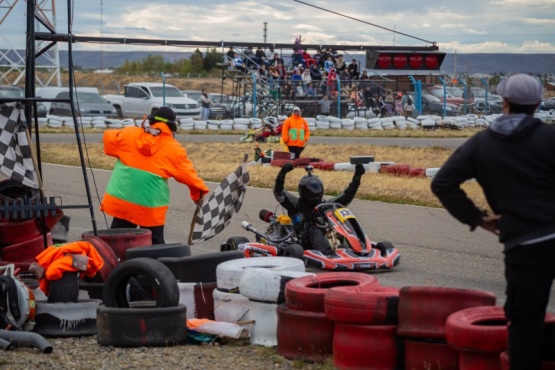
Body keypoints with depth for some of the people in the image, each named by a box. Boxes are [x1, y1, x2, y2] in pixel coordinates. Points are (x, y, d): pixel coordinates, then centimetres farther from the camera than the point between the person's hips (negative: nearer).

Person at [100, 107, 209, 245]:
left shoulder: (130, 134, 4)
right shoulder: (174, 149, -1)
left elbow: (109, 137, 14)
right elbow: (188, 174, 3)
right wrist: (199, 193, 17)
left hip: (121, 199, 3)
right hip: (151, 206, -2)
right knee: (154, 245, 8)